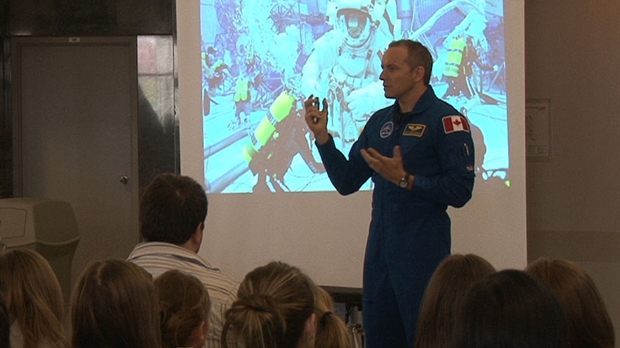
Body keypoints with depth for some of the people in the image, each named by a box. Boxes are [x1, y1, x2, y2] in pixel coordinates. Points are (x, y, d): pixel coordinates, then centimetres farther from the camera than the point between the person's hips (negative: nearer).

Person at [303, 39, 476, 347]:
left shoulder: (445, 120, -8)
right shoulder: (380, 121, 13)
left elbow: (460, 191, -16)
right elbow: (347, 182, 13)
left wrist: (405, 180, -21)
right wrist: (322, 137, 2)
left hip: (422, 253, -7)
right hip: (380, 249, 7)